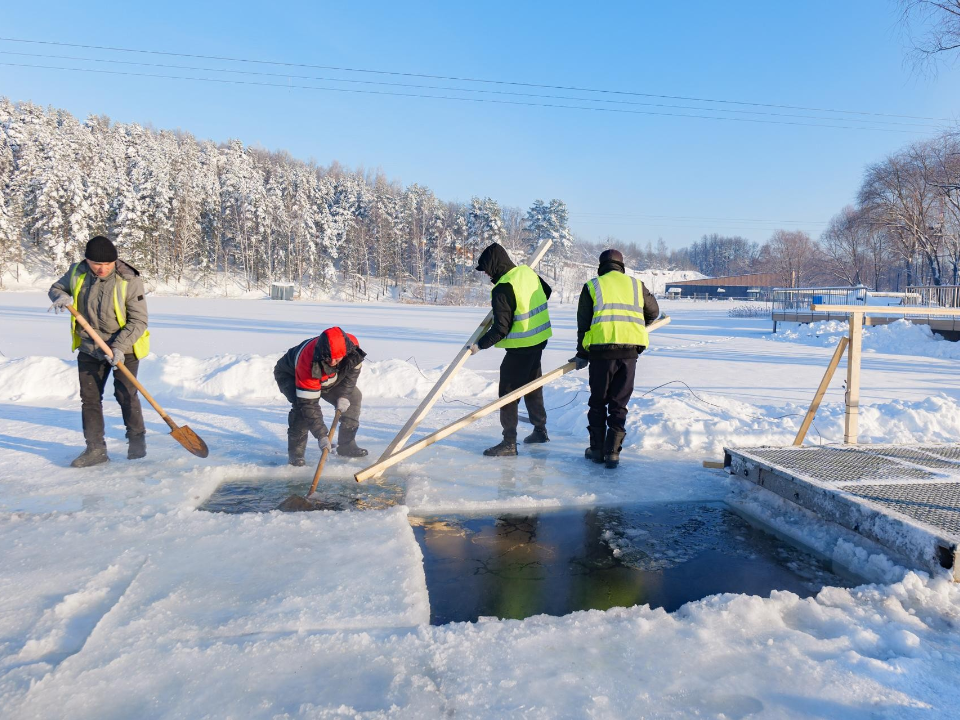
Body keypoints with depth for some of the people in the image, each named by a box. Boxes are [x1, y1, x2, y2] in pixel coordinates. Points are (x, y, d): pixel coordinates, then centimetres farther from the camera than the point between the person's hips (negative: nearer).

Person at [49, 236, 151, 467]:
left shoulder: (129, 281, -19)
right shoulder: (77, 273, -5)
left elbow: (138, 321, -17)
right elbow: (57, 287, 16)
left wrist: (119, 346, -26)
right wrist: (61, 296, -10)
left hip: (124, 348, -5)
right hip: (89, 348, 5)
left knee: (125, 394, -5)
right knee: (89, 396, 5)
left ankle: (137, 439, 16)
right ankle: (95, 449, 14)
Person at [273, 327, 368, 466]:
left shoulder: (352, 344, -32)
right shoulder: (308, 363, -45)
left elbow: (353, 370, -9)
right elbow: (308, 403, -41)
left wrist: (344, 395, -19)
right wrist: (321, 435, -42)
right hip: (290, 375, -5)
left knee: (354, 397, -5)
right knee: (303, 407, -32)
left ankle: (346, 445, 6)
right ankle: (295, 452, -15)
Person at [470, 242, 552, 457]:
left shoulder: (503, 289, -22)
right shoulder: (528, 272, 3)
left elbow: (501, 328, -22)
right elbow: (546, 292, 21)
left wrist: (480, 345, -11)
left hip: (521, 346, -9)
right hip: (540, 338, 9)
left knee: (508, 391, -1)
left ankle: (509, 442, 4)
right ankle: (540, 430, 33)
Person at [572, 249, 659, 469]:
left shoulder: (592, 286, 9)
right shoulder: (636, 285, 16)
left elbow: (583, 324, 4)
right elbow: (653, 312, 30)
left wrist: (582, 355, 9)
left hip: (601, 350, -2)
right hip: (630, 350, 2)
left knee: (598, 402, 13)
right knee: (619, 404, 10)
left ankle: (597, 449, 18)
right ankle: (612, 452, 9)